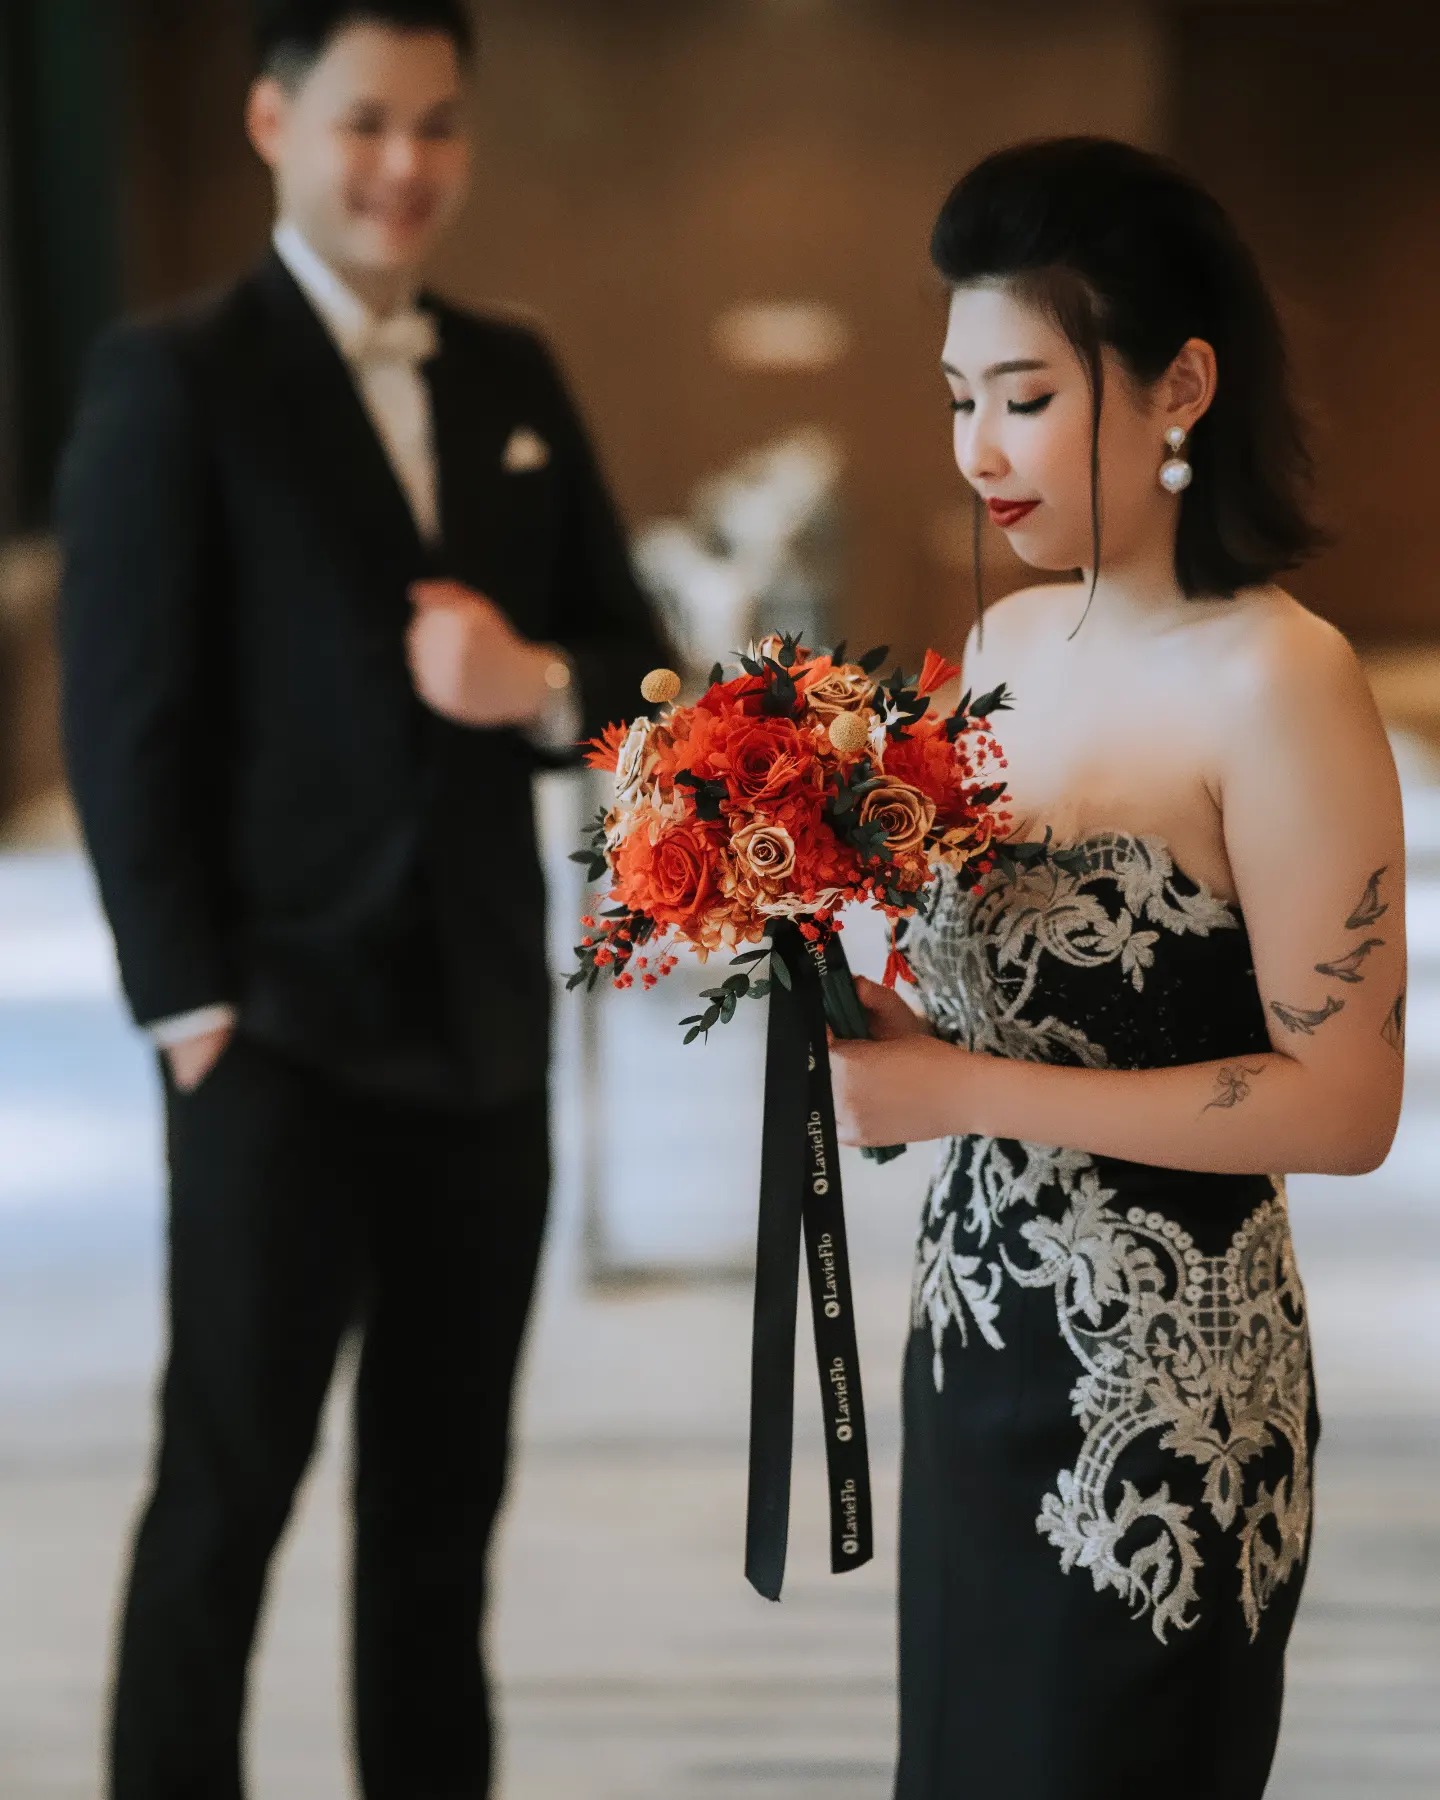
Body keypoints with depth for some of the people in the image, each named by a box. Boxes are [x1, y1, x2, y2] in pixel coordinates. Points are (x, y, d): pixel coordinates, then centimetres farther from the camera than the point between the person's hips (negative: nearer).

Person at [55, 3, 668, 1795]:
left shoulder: (514, 380, 12)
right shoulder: (173, 380, -5)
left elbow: (632, 654, 14)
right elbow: (124, 719, -9)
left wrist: (541, 685, -9)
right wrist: (189, 1005, -14)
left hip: (484, 1029, 5)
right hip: (283, 1033, -5)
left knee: (445, 1498, 12)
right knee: (229, 1487, 1)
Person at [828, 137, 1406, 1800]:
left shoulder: (1278, 686, -17)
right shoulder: (1010, 639, 7)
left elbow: (1340, 1104, -19)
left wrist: (969, 1090, -21)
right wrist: (873, 1020, -4)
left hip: (1165, 1387, -7)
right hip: (976, 1343, 7)